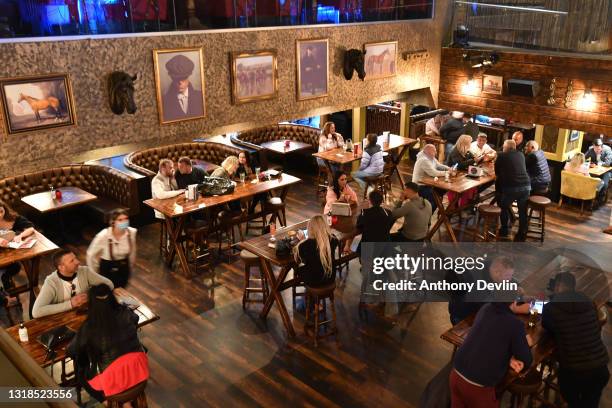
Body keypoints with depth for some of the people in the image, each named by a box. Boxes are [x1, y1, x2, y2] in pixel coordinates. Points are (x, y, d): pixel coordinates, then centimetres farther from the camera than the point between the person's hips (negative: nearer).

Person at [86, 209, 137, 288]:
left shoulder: (132, 232, -19)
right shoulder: (103, 236, -29)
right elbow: (91, 254, -14)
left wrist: (131, 268, 12)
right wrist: (94, 273, -4)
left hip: (124, 267, 3)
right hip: (107, 267, -3)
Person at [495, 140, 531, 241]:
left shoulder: (502, 156, 5)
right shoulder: (521, 155, 17)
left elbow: (497, 172, 16)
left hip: (511, 187, -3)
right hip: (526, 185, 3)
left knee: (504, 206, 20)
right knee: (523, 211, 13)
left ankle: (504, 230, 27)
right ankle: (521, 235, 20)